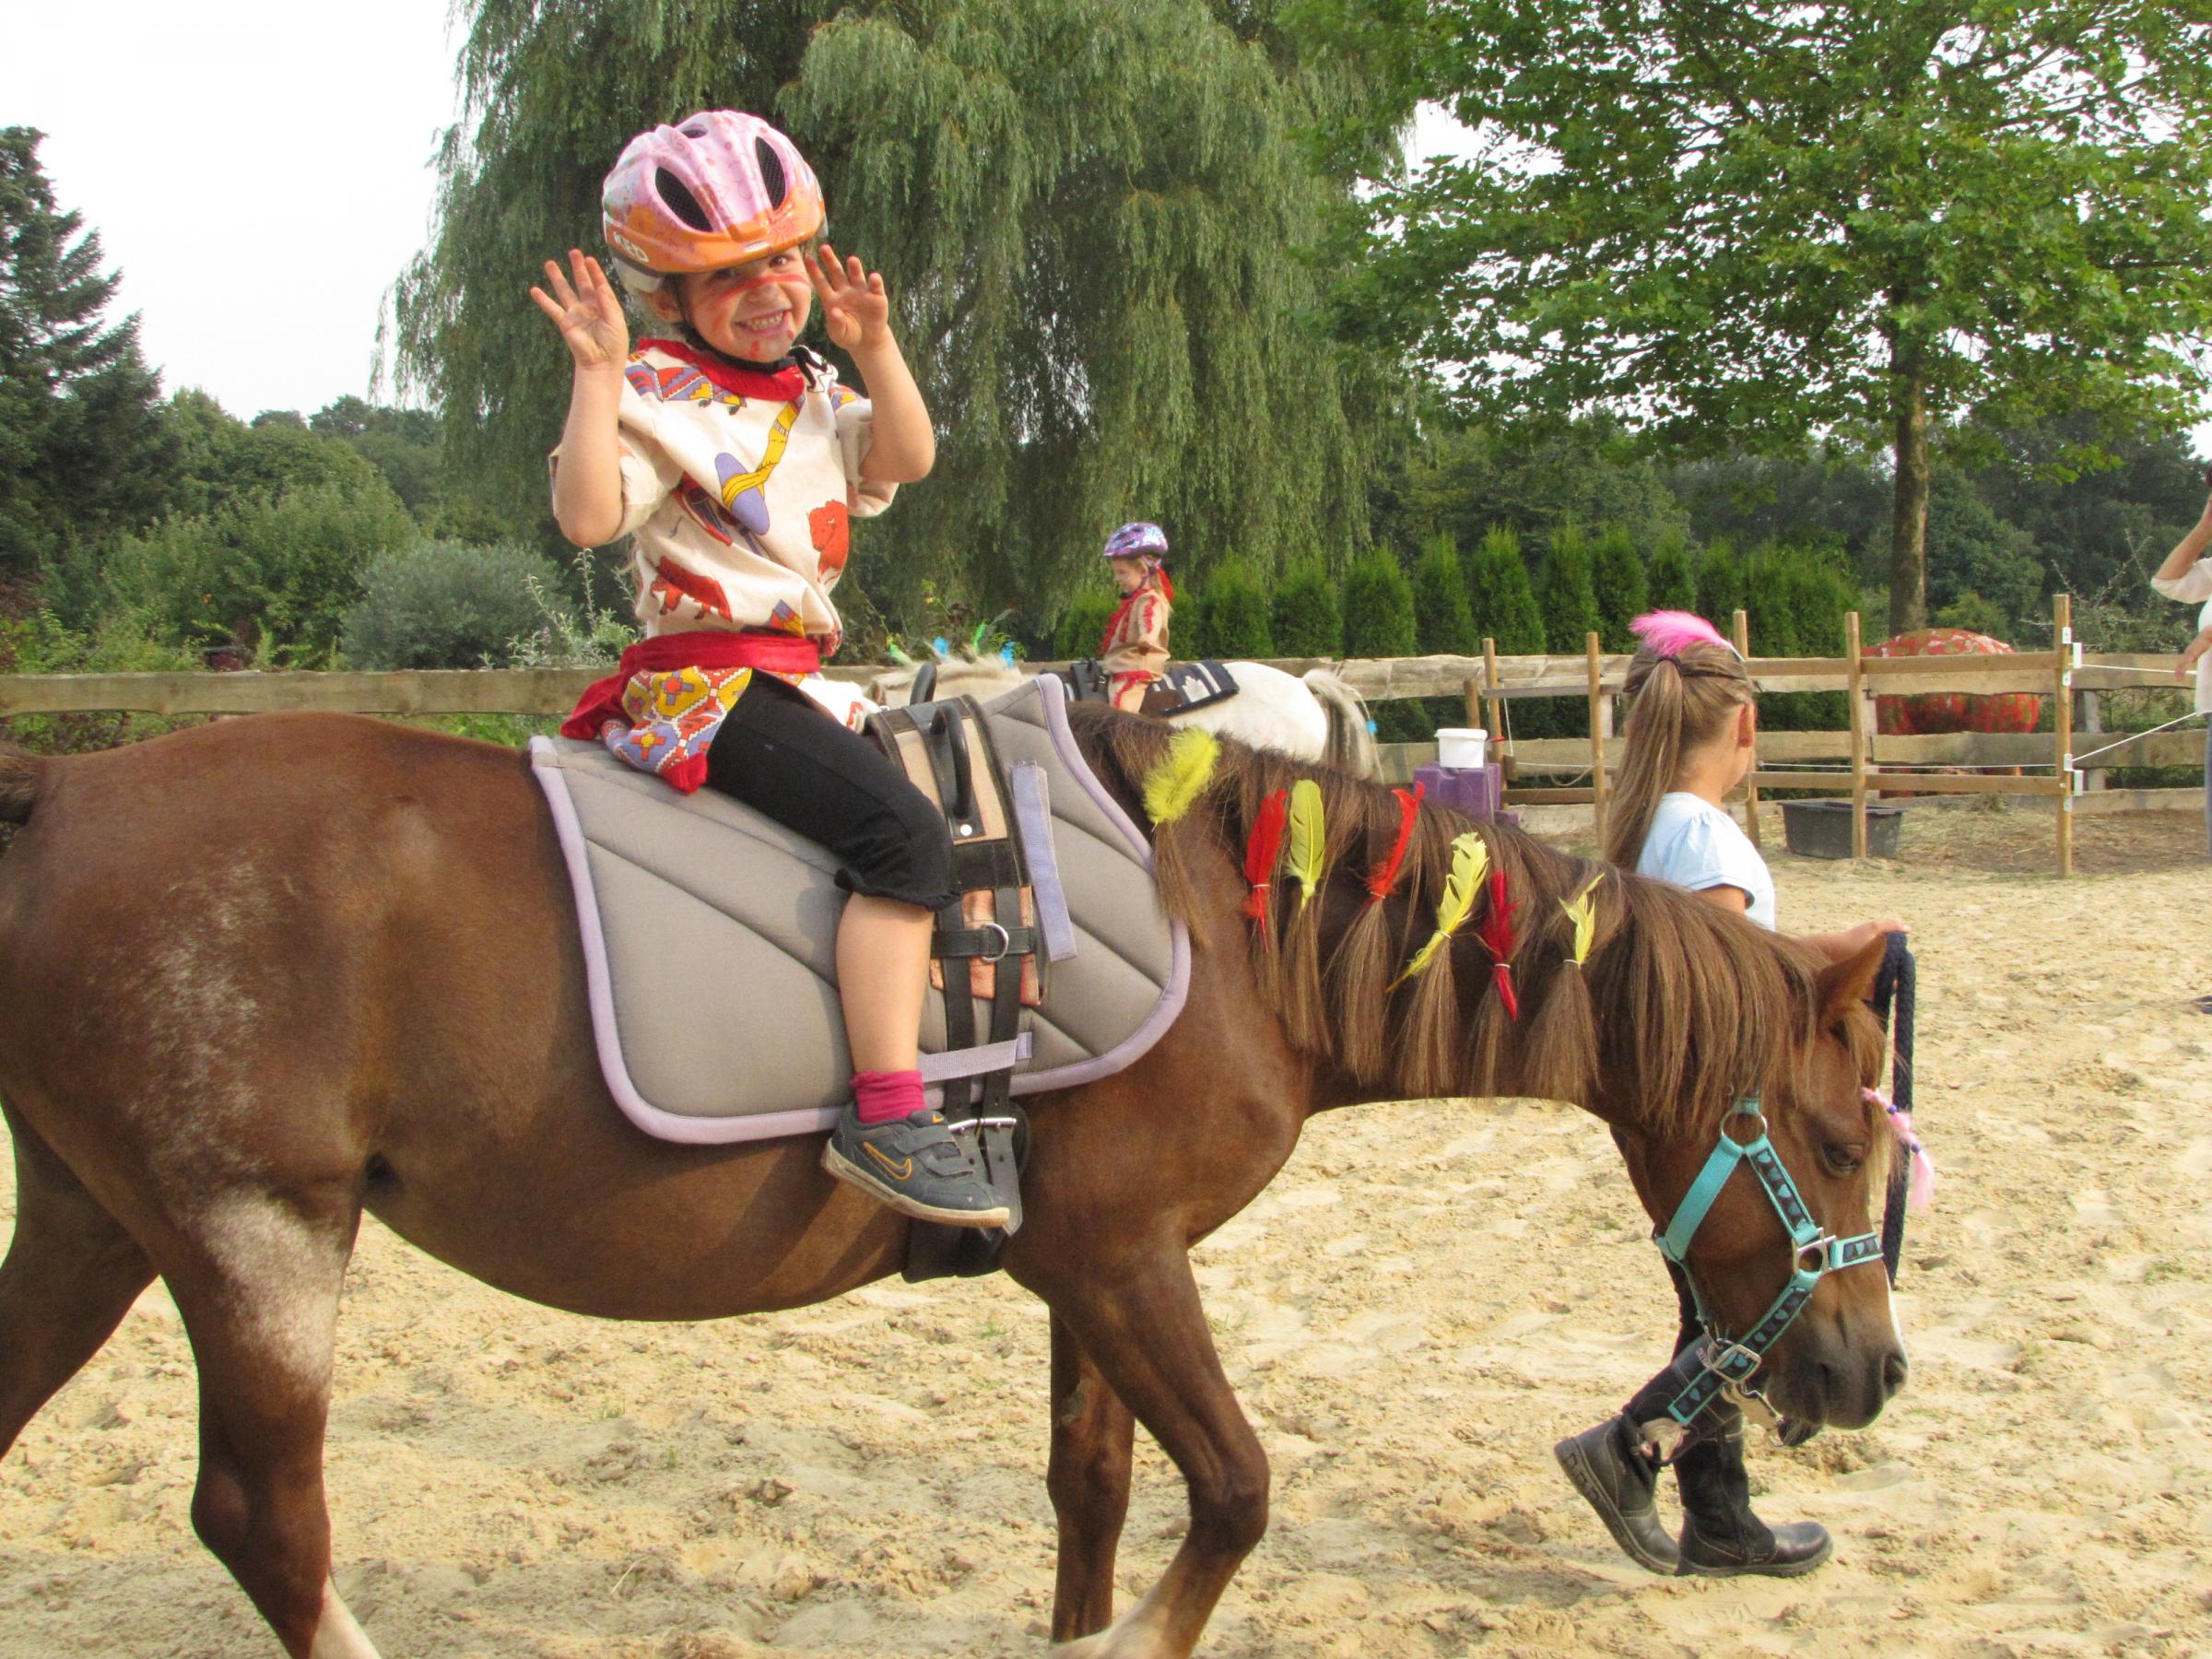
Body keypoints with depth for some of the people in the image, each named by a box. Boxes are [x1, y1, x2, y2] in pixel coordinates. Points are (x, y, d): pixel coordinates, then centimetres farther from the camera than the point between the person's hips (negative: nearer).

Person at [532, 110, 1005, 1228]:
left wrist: (874, 348, -1)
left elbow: (907, 459, 8)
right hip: (708, 682, -9)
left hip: (797, 678, 10)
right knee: (903, 834, -25)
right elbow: (588, 515, -23)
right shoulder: (658, 397, -9)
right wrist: (597, 374, -27)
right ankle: (884, 1119, -29)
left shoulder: (812, 397, 17)